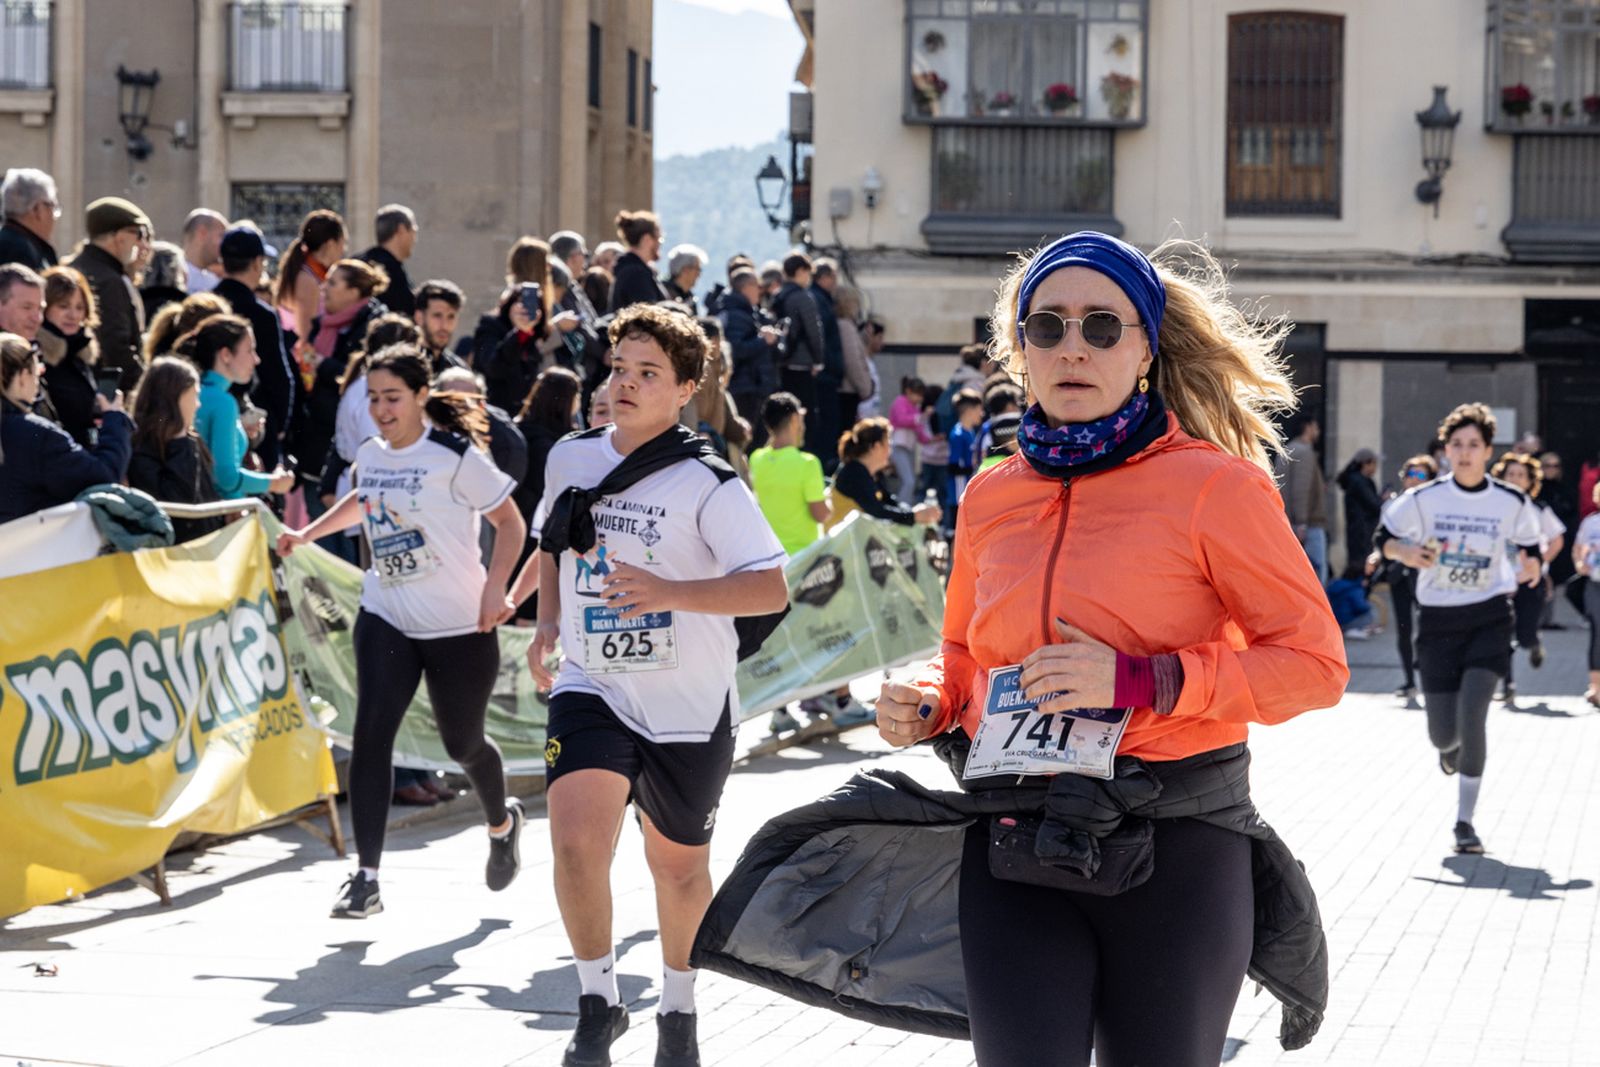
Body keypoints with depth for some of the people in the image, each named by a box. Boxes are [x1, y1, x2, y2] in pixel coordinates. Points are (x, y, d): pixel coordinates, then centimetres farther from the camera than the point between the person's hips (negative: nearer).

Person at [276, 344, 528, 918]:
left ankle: (502, 823, 45)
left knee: (462, 744, 10)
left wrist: (494, 588, -19)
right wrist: (308, 533, 20)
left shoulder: (456, 456, -13)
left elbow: (510, 522, -8)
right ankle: (366, 877, -15)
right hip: (385, 618, 4)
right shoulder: (370, 455, 4)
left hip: (460, 626, -4)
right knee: (371, 733, -15)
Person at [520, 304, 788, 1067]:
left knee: (679, 865, 14)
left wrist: (671, 591, -34)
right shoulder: (570, 458, 2)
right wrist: (548, 623, 7)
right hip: (591, 689, 2)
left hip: (688, 706, -2)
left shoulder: (707, 483, -13)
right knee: (575, 841, -20)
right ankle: (598, 1004, -1)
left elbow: (771, 587, -21)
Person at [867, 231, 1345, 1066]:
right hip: (1014, 850, 3)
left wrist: (1139, 681, -19)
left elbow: (1313, 662, -8)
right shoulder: (991, 497, 10)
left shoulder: (1214, 485, -5)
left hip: (1175, 848, -3)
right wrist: (929, 701, 3)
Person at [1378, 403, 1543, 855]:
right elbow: (1385, 539, 5)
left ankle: (1465, 821, -6)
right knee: (1443, 734, 5)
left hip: (1489, 618, -1)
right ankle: (1450, 746, 46)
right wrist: (1407, 553, -16)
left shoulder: (1512, 503, -2)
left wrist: (1529, 568, -10)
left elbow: (1528, 546, 12)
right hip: (1438, 619, 1)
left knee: (1471, 718, -17)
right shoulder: (1423, 499, -5)